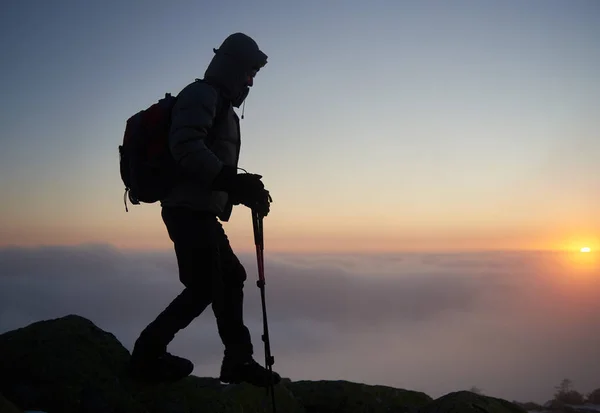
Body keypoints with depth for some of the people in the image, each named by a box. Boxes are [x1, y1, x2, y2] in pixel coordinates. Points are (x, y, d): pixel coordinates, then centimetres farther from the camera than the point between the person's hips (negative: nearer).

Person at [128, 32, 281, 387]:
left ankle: (238, 361, 19)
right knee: (204, 286, -9)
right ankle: (148, 353, 2)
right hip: (189, 210, -11)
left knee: (231, 277, 13)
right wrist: (233, 182, -29)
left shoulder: (220, 105, 25)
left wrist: (243, 191, 16)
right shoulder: (202, 94, -7)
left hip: (202, 212, 11)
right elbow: (186, 148, -24)